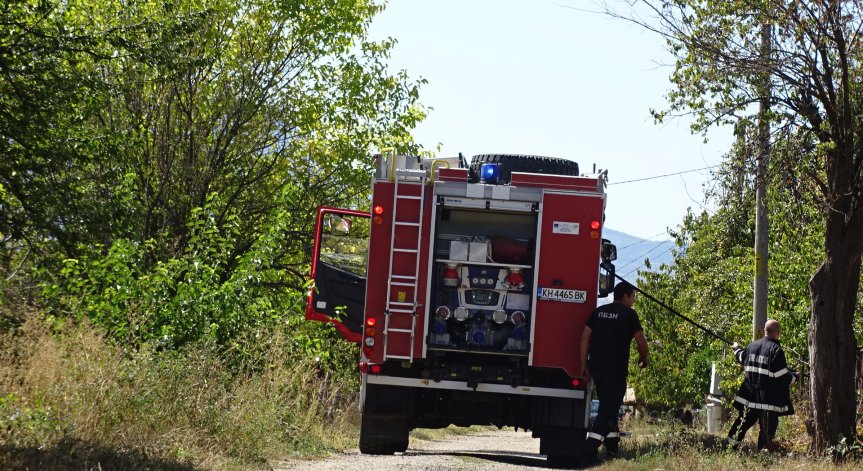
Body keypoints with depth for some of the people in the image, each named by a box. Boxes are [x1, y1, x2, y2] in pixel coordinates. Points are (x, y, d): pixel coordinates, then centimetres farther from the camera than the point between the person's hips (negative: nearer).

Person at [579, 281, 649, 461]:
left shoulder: (599, 311, 13)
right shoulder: (629, 314, -3)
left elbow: (585, 338, 8)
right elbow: (641, 341, -4)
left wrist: (584, 365, 9)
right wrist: (643, 359, 15)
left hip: (596, 367, 6)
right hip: (615, 370, -6)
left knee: (608, 407, 19)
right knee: (608, 408, -7)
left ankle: (612, 447, 19)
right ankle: (590, 449, -19)